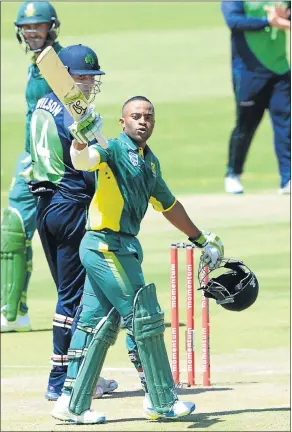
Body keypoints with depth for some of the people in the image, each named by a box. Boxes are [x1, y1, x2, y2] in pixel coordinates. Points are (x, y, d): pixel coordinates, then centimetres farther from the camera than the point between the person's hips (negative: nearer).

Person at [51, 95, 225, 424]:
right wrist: (80, 139, -52)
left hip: (120, 249, 9)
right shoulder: (114, 150, -9)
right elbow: (82, 161, -30)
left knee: (99, 325, 10)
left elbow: (168, 205, 29)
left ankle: (73, 405, 13)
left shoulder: (150, 162, 17)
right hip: (108, 246, -9)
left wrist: (201, 240, 35)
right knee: (145, 318, -4)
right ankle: (161, 402, 5)